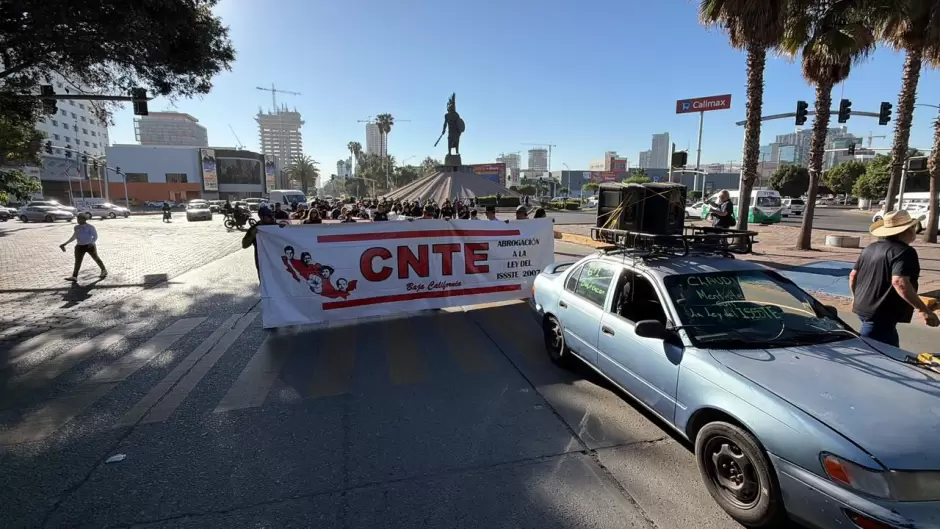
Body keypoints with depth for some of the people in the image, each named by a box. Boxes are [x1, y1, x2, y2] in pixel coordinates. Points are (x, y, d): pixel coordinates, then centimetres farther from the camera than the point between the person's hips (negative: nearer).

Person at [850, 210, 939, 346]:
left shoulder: (870, 248, 12)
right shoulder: (904, 252, -14)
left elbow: (853, 275, 18)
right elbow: (899, 282, -27)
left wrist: (857, 297, 30)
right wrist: (923, 310, -24)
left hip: (863, 307, 9)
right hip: (880, 314, -9)